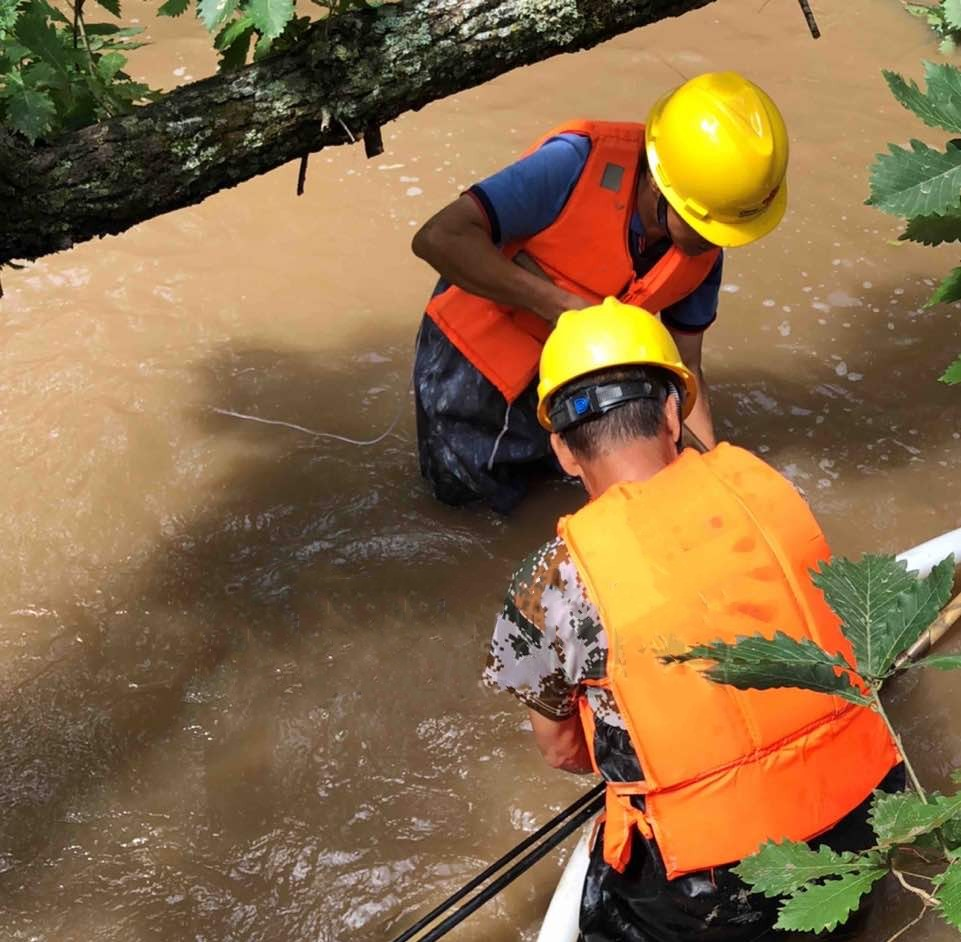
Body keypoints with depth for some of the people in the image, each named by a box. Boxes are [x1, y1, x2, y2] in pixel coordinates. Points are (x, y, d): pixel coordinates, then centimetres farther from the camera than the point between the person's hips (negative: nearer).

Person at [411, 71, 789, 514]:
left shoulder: (704, 248, -16)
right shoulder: (580, 165, -35)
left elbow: (683, 367, -5)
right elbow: (439, 238, -40)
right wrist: (563, 305, -40)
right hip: (480, 351, -4)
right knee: (466, 492, 8)